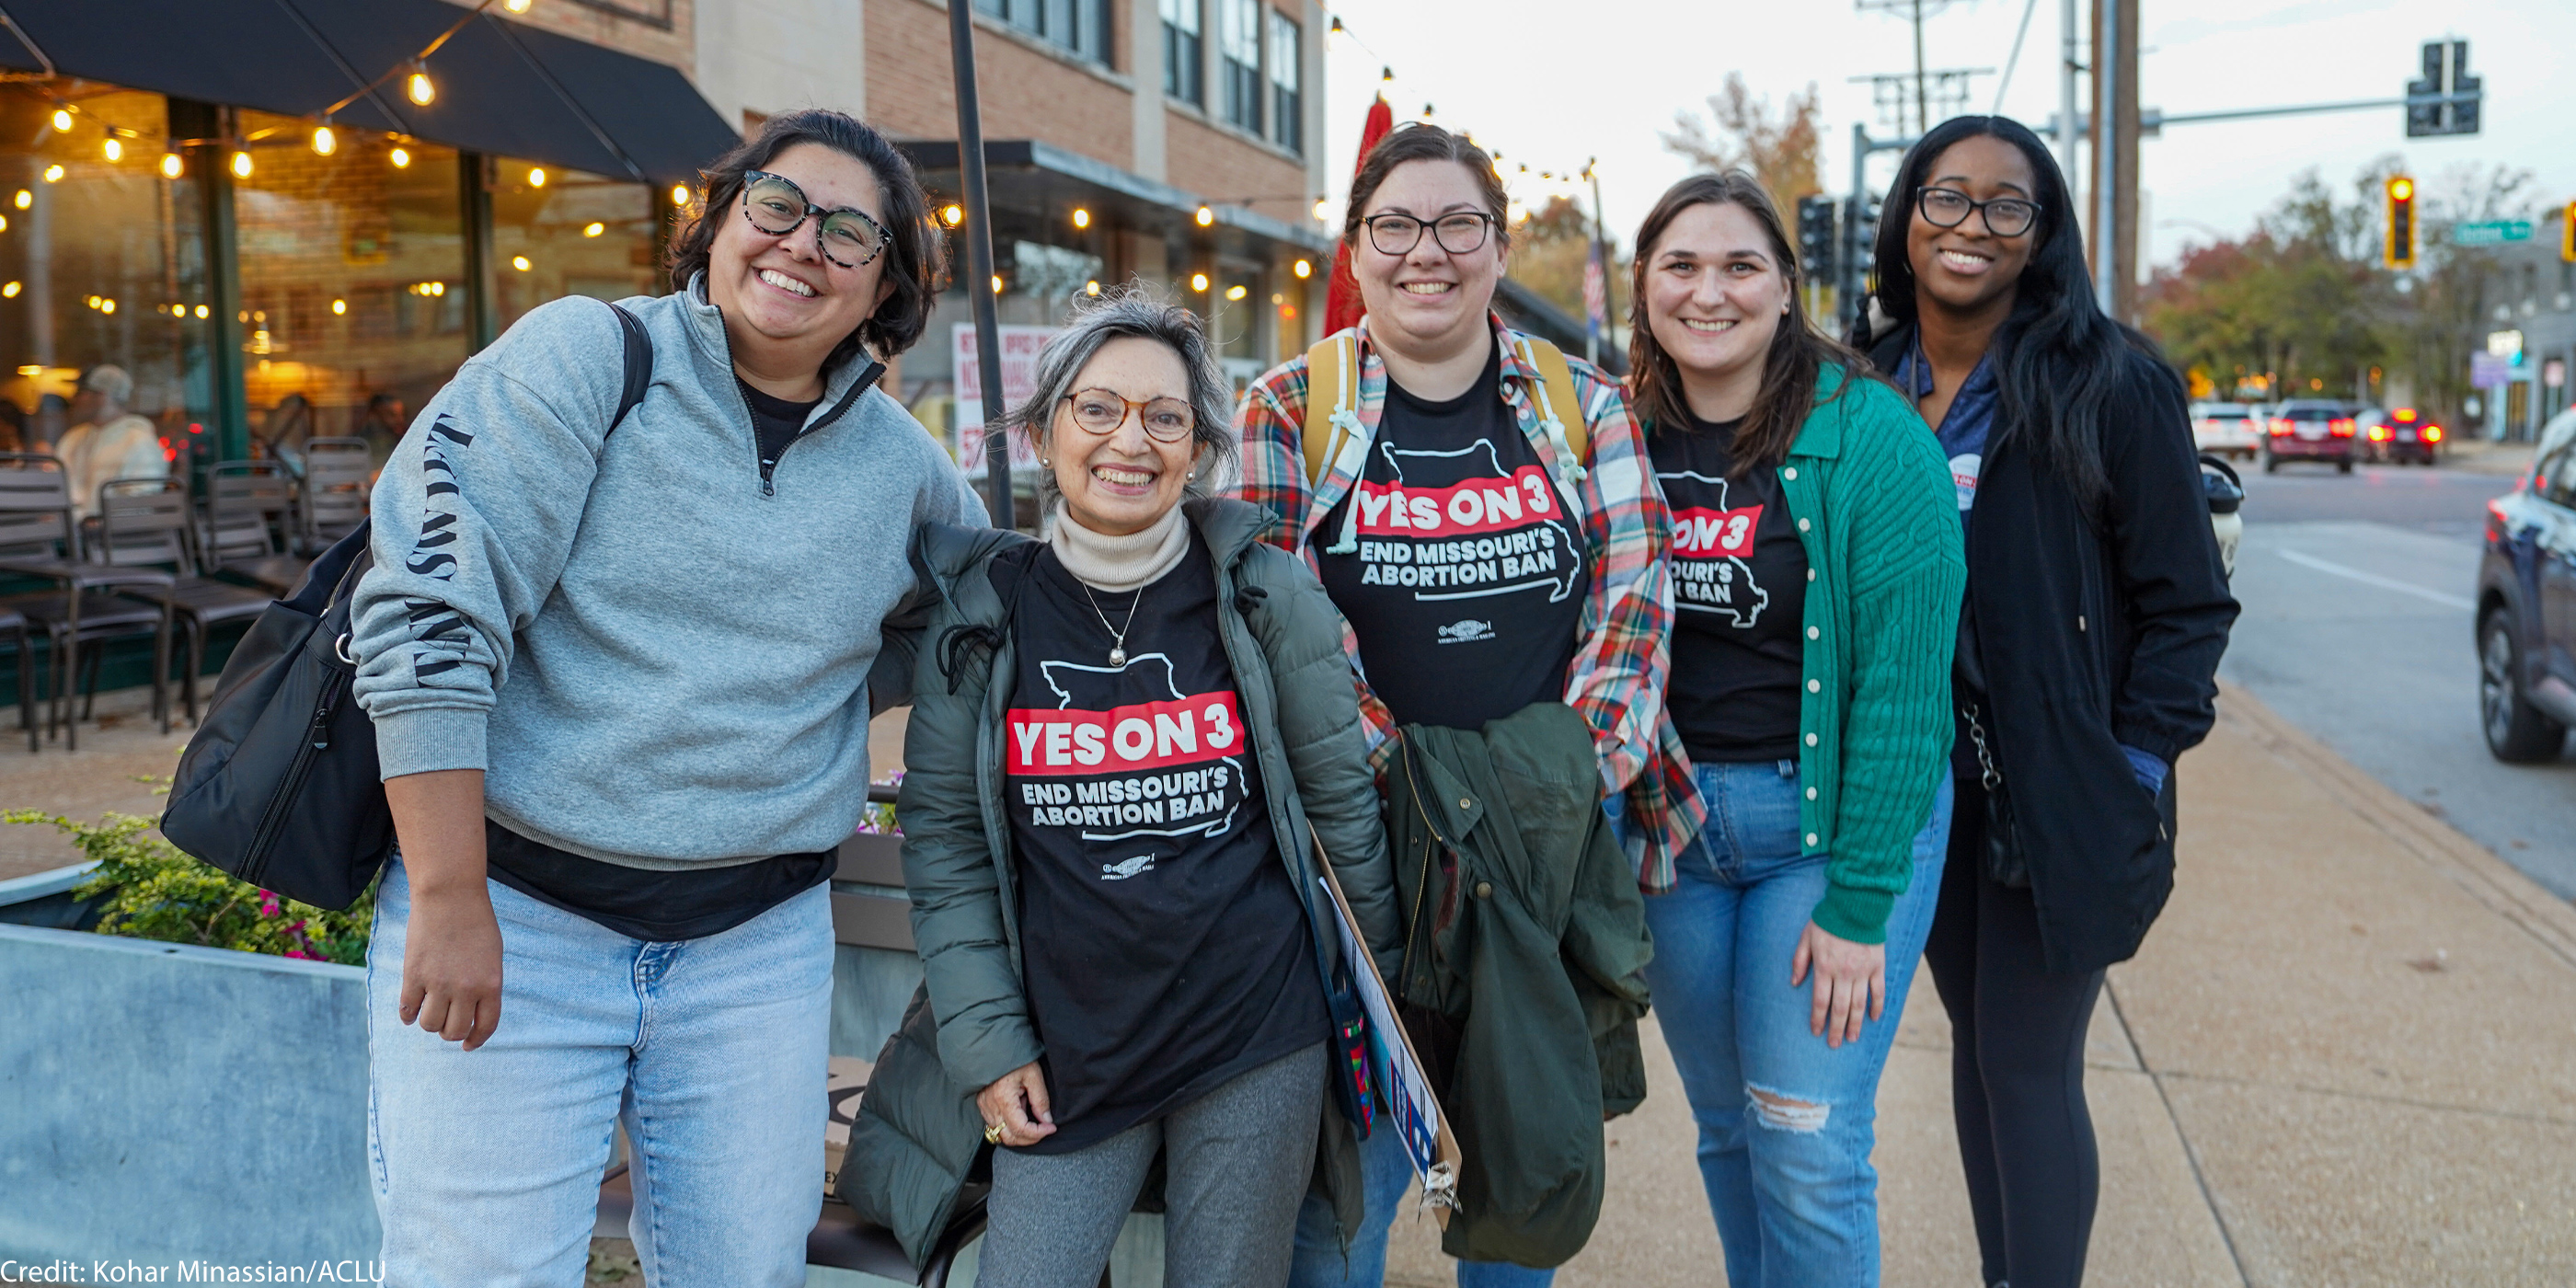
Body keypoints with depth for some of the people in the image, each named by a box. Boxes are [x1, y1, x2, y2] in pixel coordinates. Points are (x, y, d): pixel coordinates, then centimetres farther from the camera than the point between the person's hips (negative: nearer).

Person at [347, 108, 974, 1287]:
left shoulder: (903, 462, 6)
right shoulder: (587, 357, -7)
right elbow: (428, 609, -14)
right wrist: (448, 900, -17)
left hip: (758, 941, 4)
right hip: (515, 910, -3)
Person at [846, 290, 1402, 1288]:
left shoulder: (1263, 594, -4)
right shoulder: (980, 613, -2)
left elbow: (1340, 797, 4)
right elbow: (944, 841, 2)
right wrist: (985, 1041, 0)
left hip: (1257, 1037, 0)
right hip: (1066, 1053, 1)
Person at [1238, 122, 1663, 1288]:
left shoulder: (1585, 407, 5)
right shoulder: (1288, 413, -1)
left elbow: (1632, 602, 0)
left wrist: (1572, 773, -12)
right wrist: (1410, 784, -15)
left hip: (1551, 841, 3)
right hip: (1363, 842, -2)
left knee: (1535, 1146, 16)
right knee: (1351, 1161, 5)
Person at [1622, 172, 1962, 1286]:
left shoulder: (1870, 436, -12)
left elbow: (1901, 681, -14)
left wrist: (1859, 904, -16)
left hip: (1836, 815, -4)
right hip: (1669, 813, 4)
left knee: (1808, 1150, -2)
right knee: (1725, 1127, 15)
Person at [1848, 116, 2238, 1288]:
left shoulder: (2112, 386, -9)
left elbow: (2189, 603, -7)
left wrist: (2135, 770, -13)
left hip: (2054, 790, -5)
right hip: (1920, 782, 5)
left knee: (2028, 1066, 1)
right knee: (1974, 1041, 16)